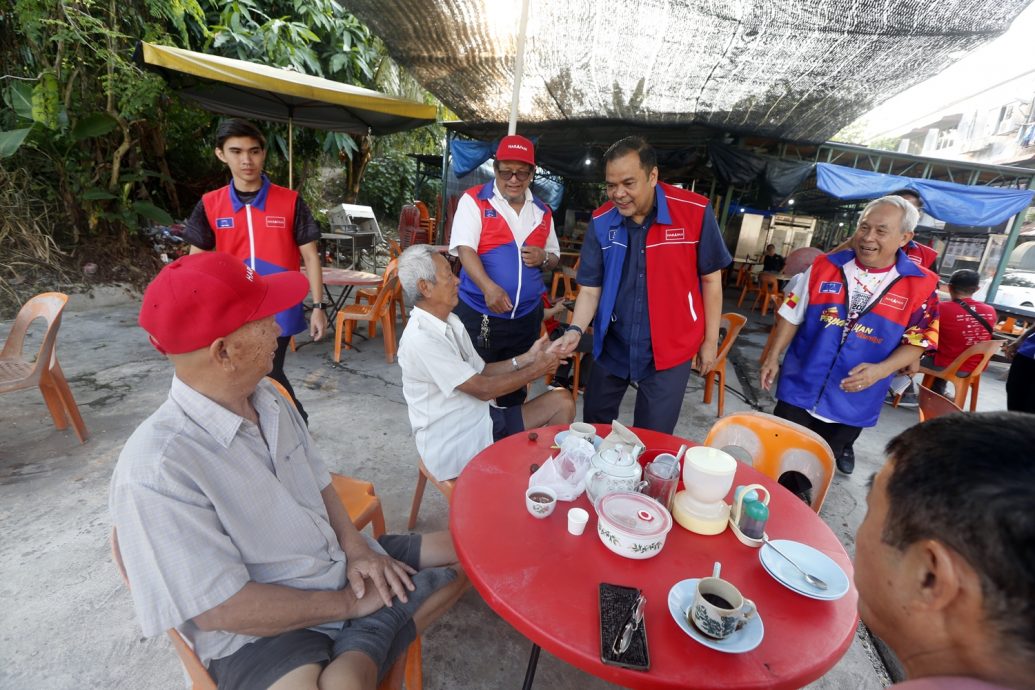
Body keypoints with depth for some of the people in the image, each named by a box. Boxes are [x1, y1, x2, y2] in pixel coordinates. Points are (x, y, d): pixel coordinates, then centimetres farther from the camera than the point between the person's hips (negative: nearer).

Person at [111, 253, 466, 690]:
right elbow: (220, 609, -21)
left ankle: (362, 652, -4)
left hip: (340, 566, 8)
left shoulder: (269, 399, -1)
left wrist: (355, 547, -6)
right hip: (257, 631, -7)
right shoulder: (156, 470, -24)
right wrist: (347, 603, -14)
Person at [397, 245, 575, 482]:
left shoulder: (450, 321, 6)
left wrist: (527, 358, -3)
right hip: (456, 446, -8)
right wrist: (536, 370, -10)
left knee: (561, 401, 3)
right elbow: (483, 389, -20)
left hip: (483, 419, 9)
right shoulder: (421, 339, -23)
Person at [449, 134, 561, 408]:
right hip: (479, 314, -4)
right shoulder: (474, 201, -4)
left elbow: (554, 257, 18)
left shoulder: (542, 212, 10)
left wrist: (543, 258, -7)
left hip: (527, 317, 5)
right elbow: (465, 248, -15)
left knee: (515, 388, 17)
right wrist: (488, 288, -32)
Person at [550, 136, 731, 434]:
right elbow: (590, 287, -3)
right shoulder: (601, 222, -7)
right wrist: (575, 330, -20)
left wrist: (710, 340, 1)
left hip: (670, 348, -2)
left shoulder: (695, 211, -14)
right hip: (612, 345, 3)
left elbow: (710, 279, -3)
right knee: (594, 428, 20)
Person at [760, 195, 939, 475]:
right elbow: (792, 315, 3)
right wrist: (773, 357, 0)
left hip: (851, 403, 0)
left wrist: (881, 370, -20)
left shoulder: (920, 285, -6)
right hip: (799, 389, 1)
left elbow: (918, 340, -3)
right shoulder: (825, 266, -3)